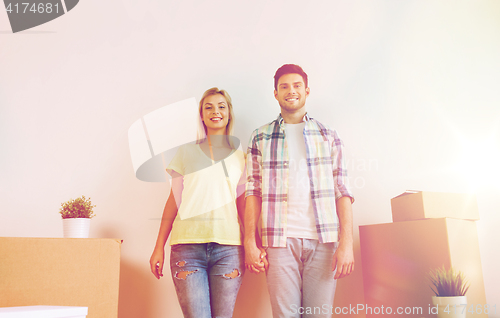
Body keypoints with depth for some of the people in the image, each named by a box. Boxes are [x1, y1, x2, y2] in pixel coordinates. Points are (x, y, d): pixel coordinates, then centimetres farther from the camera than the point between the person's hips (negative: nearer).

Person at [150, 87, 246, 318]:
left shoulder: (240, 155, 13)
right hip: (188, 245, 0)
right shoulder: (186, 152, 13)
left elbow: (243, 203, 11)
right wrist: (159, 247, 8)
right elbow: (173, 201, 12)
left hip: (228, 246, 1)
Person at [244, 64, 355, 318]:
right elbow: (253, 192, 6)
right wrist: (250, 243, -3)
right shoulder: (260, 137, 12)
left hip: (323, 240, 1)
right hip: (280, 240, 0)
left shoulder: (328, 136, 12)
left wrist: (346, 242, -5)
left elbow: (342, 191, 5)